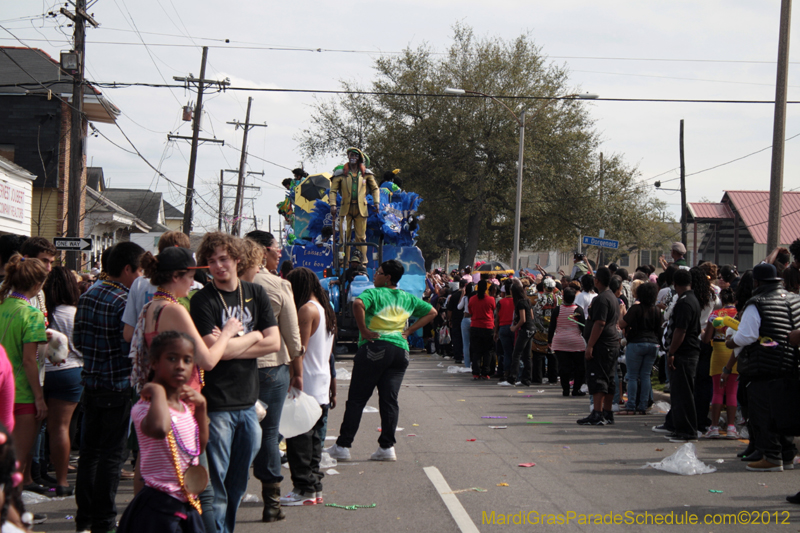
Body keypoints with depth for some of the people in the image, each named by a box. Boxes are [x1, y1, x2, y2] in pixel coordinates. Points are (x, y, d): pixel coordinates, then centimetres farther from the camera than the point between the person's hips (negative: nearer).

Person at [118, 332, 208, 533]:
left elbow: (200, 446, 22)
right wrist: (158, 390, -27)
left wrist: (201, 407, 10)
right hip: (158, 509, -8)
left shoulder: (186, 406, 10)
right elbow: (159, 429, -42)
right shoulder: (144, 407, -17)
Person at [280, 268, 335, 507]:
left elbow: (300, 350, -17)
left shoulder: (307, 310, -13)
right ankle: (315, 488, 15)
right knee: (313, 438, 13)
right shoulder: (326, 310, 15)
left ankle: (304, 489, -3)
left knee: (299, 439, -4)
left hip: (307, 386, -9)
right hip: (322, 386, 9)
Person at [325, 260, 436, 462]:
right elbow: (431, 312, 22)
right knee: (389, 399, 7)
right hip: (400, 350, 5)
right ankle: (387, 447, 3)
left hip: (375, 347, -5)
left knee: (357, 398, 1)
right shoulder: (408, 298, 14)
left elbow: (358, 304, -26)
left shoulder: (373, 293, -5)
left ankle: (343, 446, 3)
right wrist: (409, 330, 14)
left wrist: (363, 330, -16)